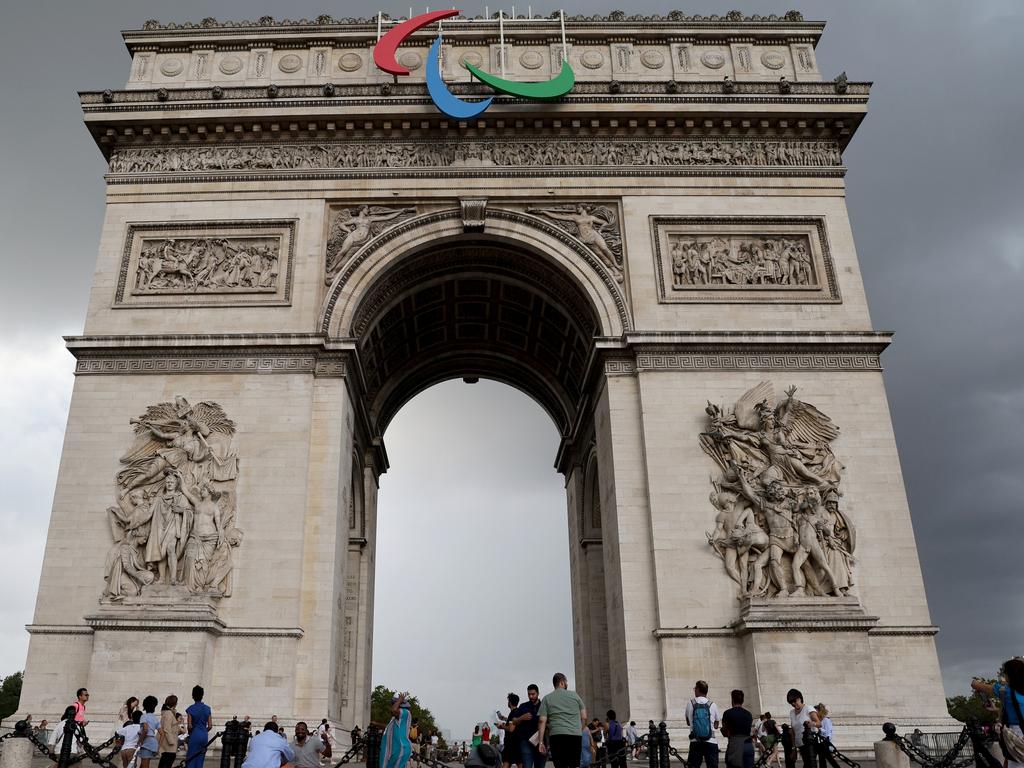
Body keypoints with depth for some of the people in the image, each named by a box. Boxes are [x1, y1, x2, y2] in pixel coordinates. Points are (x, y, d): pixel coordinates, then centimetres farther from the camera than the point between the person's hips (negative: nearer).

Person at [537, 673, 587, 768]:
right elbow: (584, 717, 11)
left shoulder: (547, 699, 10)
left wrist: (541, 742, 1)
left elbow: (542, 721, 1)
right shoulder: (574, 695, 12)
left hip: (556, 735, 0)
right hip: (575, 735, 1)